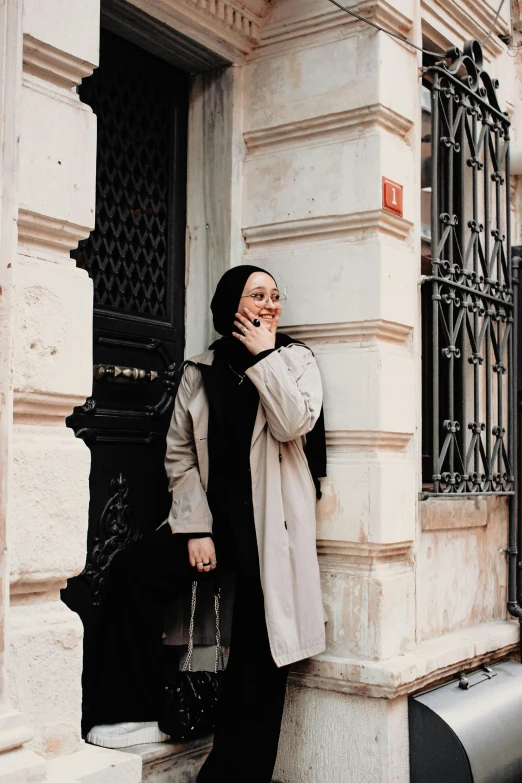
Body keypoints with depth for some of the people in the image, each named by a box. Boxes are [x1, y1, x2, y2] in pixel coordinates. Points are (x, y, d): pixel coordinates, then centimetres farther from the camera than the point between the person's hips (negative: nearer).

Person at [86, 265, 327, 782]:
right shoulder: (200, 372, 8)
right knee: (135, 571, -19)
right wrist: (195, 529, -6)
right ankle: (136, 714, -9)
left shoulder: (295, 360, 4)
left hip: (270, 524, -2)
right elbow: (180, 454, 3)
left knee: (259, 650, -3)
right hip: (213, 514, 2)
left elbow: (295, 424, -17)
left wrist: (264, 355, -11)